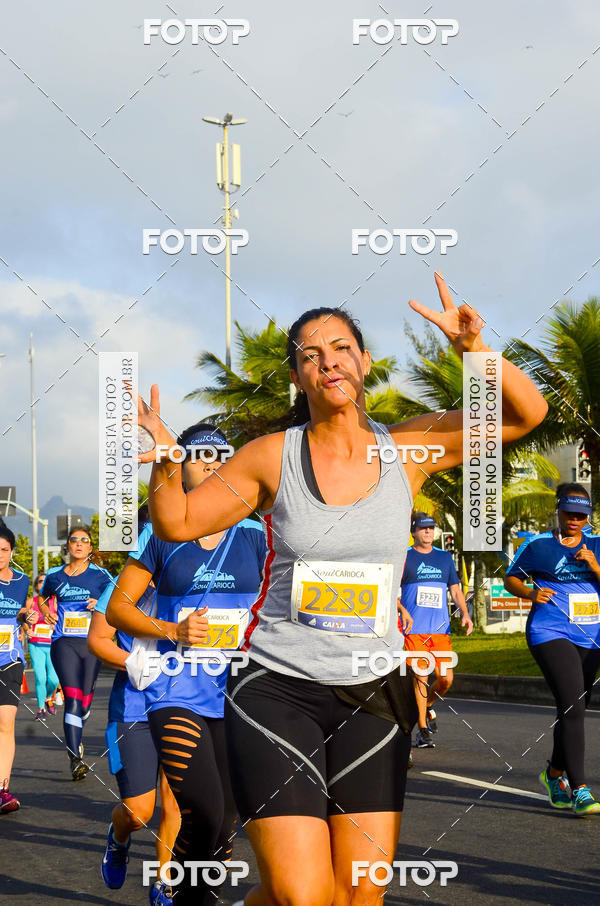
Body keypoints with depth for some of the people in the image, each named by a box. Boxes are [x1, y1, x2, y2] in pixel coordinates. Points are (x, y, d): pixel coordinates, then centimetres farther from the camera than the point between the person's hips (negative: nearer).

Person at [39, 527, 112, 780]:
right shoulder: (54, 575, 10)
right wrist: (47, 613, 8)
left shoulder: (100, 575, 5)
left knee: (85, 699, 7)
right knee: (72, 698, -15)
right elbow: (43, 597, 28)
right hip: (64, 643, -1)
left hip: (92, 643, 1)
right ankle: (75, 759, -18)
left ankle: (75, 740, 37)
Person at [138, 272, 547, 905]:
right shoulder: (272, 459, -1)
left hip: (371, 693, 3)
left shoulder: (407, 449, 3)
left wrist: (473, 349, -17)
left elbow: (526, 413, 0)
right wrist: (165, 463, -16)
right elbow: (176, 525, 5)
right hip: (276, 689, -2)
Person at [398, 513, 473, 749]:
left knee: (446, 679, -5)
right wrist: (403, 611, -17)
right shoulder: (404, 558, 4)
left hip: (441, 629, 3)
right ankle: (422, 731, 0)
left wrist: (464, 613, 2)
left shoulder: (445, 558, 15)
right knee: (420, 677, -7)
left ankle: (428, 705, 27)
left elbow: (455, 589, 18)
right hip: (414, 629, -3)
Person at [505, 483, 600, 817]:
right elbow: (511, 578, 9)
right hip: (550, 634, -5)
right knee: (572, 707, -19)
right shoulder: (538, 545, 2)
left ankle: (555, 773, 37)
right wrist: (530, 592, -11)